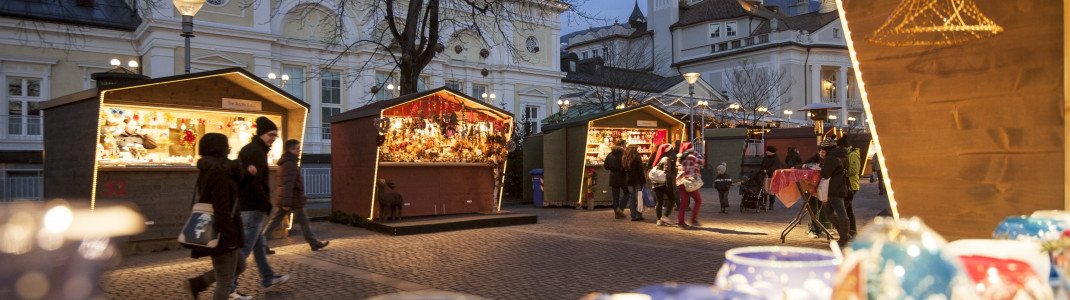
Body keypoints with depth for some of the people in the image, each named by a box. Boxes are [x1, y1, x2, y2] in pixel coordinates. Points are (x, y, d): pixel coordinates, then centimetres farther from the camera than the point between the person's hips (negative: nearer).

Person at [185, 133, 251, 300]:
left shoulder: (209, 170, 11)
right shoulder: (219, 173, -20)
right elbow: (222, 209, -24)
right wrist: (229, 237, -23)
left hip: (214, 231, 10)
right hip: (221, 234, -10)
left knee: (239, 266, 23)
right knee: (225, 283, -1)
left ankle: (196, 284, 24)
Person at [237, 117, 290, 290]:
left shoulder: (248, 149, 15)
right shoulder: (257, 152, -16)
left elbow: (243, 177, 18)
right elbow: (254, 183, -24)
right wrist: (267, 205, -19)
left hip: (244, 205, 11)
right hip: (253, 207, -10)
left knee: (259, 245, 18)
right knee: (244, 248, -6)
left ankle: (268, 278, 29)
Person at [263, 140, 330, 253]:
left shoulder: (285, 163, 15)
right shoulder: (290, 164, -17)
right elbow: (288, 185, -23)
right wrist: (287, 202, -26)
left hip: (280, 199, 9)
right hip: (293, 199, -9)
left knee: (274, 222, 7)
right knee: (303, 221, 3)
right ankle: (314, 243, 13)